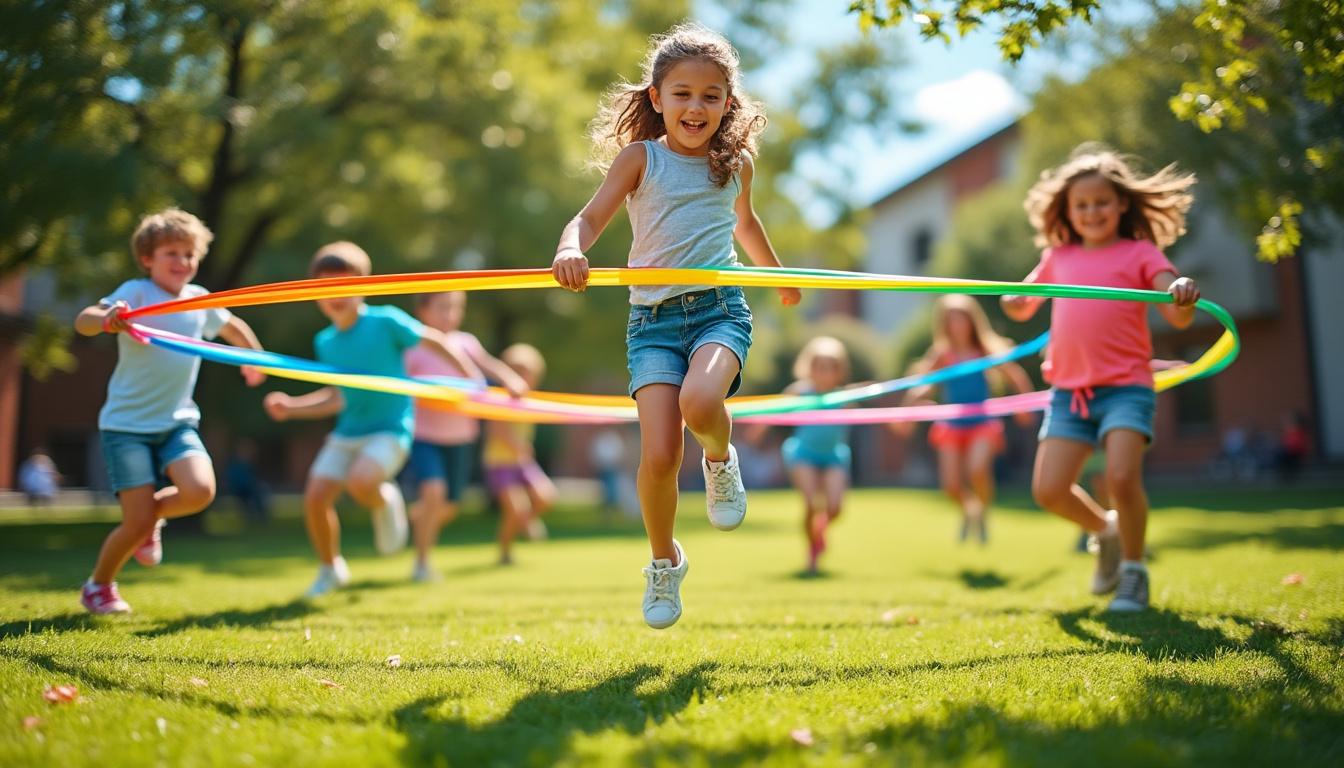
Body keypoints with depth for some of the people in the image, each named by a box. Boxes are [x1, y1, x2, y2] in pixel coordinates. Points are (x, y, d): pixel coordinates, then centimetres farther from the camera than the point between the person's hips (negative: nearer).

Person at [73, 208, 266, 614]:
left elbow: (232, 326, 27)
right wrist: (104, 319, -49)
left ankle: (151, 515, 14)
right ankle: (98, 587, 22)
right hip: (127, 423, -4)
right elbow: (83, 321, -28)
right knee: (139, 524, -7)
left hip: (177, 420, 4)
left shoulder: (199, 300, 5)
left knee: (200, 490, -21)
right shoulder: (136, 292, -11)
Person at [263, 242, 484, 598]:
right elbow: (339, 396, 15)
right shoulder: (325, 342, 7)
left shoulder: (385, 321, -10)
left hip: (390, 429, -6)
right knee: (315, 497, -5)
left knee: (360, 481, -32)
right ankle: (330, 569, 21)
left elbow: (432, 339, -2)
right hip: (347, 431, 6)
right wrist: (291, 406, 6)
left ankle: (386, 503, 6)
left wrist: (471, 373, -8)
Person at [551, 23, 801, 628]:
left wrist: (777, 273, 47)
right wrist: (571, 250, -30)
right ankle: (664, 562, 14)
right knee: (658, 455, -13)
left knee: (699, 402, -33)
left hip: (720, 307, 1)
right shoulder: (640, 157, 3)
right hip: (654, 316, -1)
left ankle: (721, 461, 4)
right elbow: (591, 218, -6)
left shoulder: (736, 162, 13)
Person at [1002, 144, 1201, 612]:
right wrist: (1013, 303, 1)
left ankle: (1133, 570, 3)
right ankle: (1105, 530, 25)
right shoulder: (1059, 257, 14)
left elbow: (1178, 317, -6)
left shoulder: (1140, 253, 3)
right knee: (1049, 490, -6)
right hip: (1069, 389, 4)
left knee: (1121, 477, -22)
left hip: (1125, 385, -4)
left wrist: (1184, 298, -29)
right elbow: (1023, 307, 26)